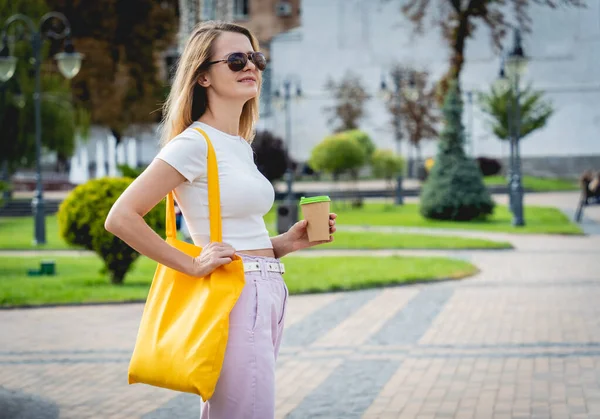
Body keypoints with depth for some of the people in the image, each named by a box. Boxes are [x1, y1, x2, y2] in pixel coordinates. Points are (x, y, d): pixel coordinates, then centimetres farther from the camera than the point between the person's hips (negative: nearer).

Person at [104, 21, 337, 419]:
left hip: (266, 294, 9)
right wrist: (192, 265, -15)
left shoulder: (240, 146, 16)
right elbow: (121, 217, -17)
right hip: (233, 294, -9)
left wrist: (285, 243, 8)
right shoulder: (195, 144, -10)